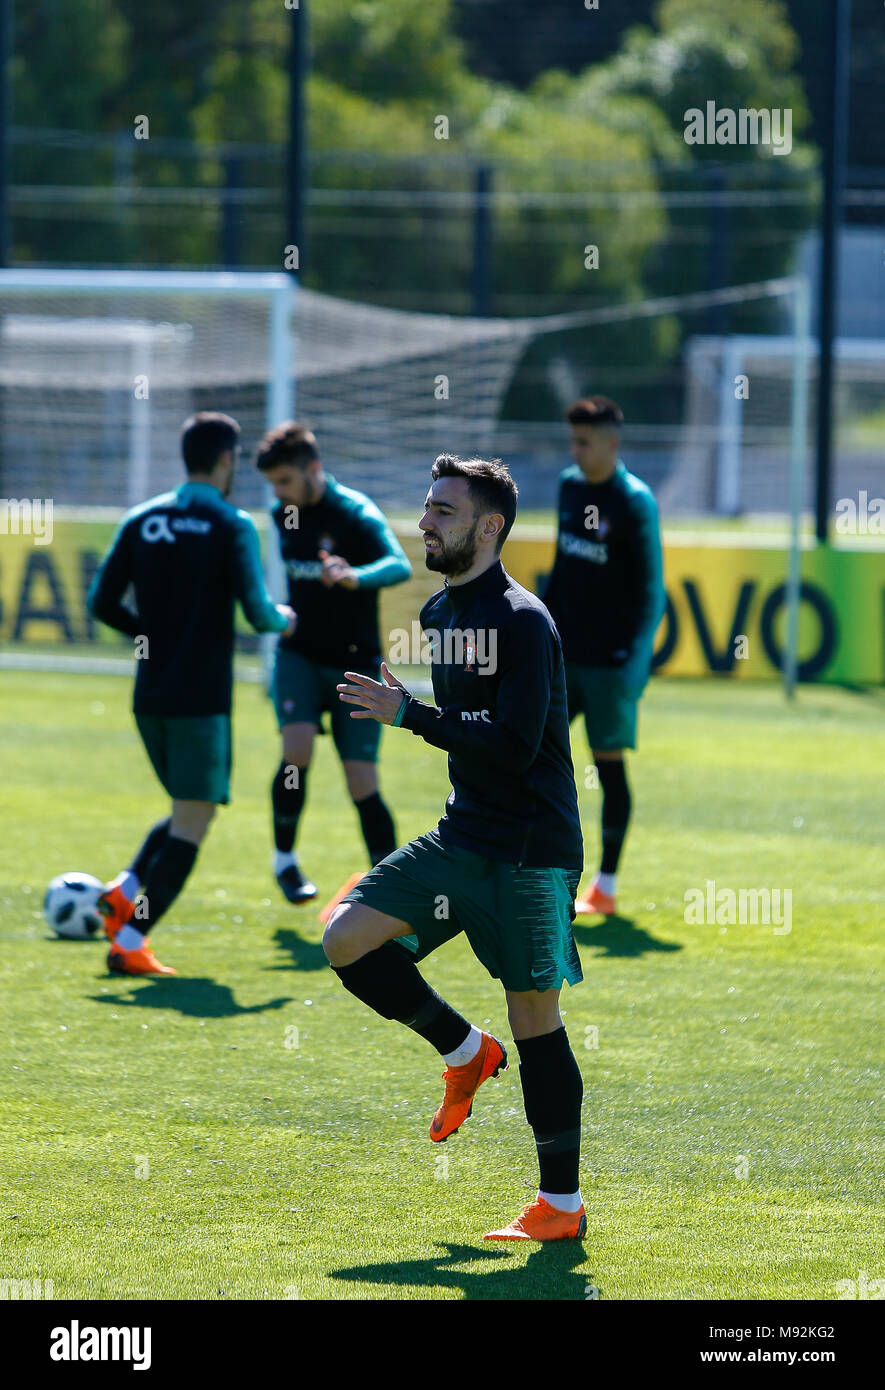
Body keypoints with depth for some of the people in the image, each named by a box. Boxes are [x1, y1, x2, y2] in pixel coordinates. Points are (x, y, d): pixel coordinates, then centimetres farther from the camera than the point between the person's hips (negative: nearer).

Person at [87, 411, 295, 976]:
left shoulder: (142, 521, 7)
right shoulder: (231, 525, -8)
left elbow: (102, 602, 7)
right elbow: (257, 611, -16)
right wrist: (282, 619, 7)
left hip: (150, 696, 6)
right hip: (202, 697, -6)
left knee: (187, 813, 23)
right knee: (192, 824, -3)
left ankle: (125, 890, 1)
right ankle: (131, 941, -13)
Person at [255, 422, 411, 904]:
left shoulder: (354, 513, -15)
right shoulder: (283, 515, 4)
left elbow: (399, 565, -33)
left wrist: (356, 577, -51)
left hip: (354, 665, -3)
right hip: (299, 658, 3)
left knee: (363, 786, -5)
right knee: (297, 751, -20)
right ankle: (284, 857, 1)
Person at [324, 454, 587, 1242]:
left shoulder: (522, 621, -16)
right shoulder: (440, 613, 12)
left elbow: (514, 746, -24)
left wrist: (408, 716, -22)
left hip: (528, 851, -8)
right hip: (461, 840, 8)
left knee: (534, 1018, -3)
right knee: (346, 939, -5)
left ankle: (562, 1206, 5)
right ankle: (465, 1053, 14)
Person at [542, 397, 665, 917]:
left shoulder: (635, 502, -12)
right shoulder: (570, 484, 8)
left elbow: (651, 590, -12)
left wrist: (638, 659, -18)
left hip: (608, 659, -7)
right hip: (562, 651, 7)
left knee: (609, 762, 1)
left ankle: (607, 888, 9)